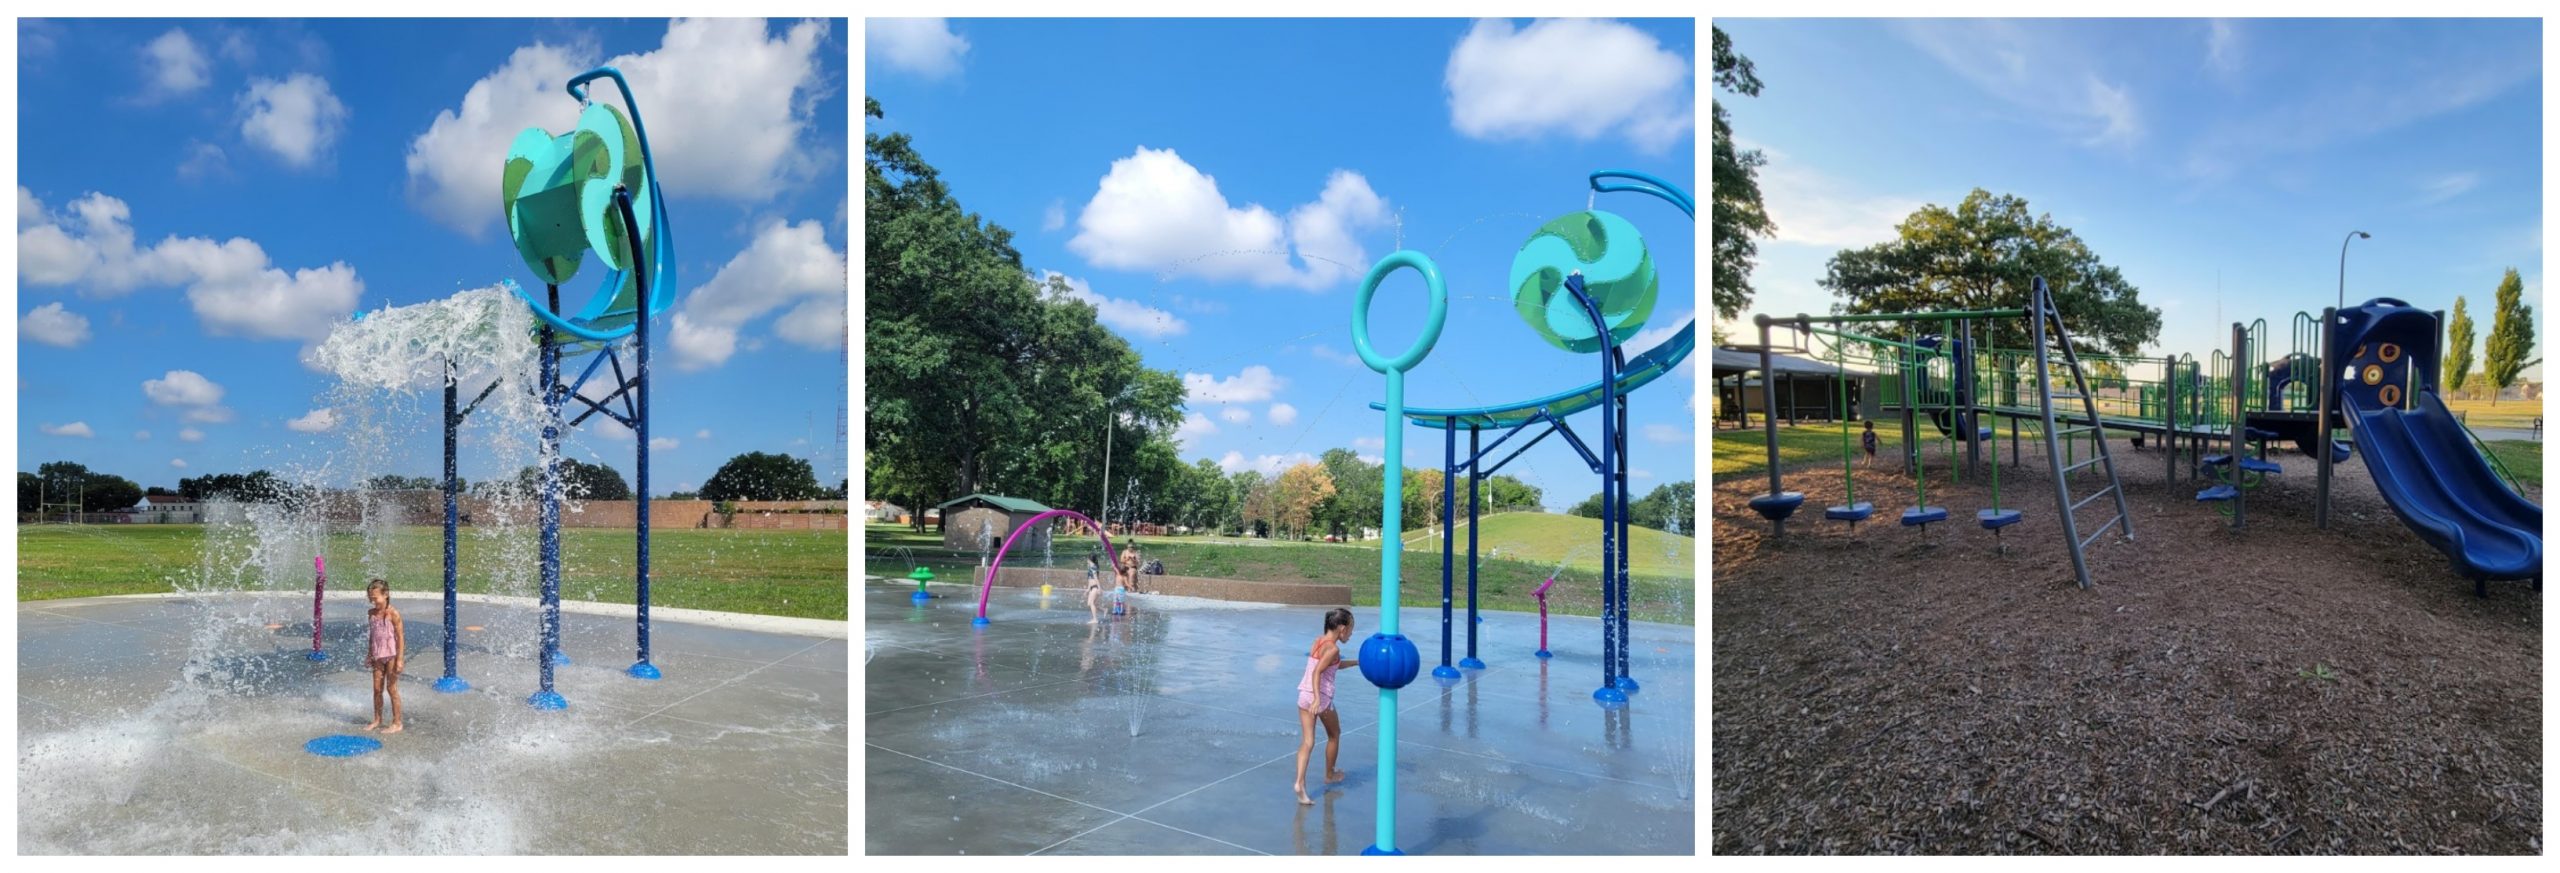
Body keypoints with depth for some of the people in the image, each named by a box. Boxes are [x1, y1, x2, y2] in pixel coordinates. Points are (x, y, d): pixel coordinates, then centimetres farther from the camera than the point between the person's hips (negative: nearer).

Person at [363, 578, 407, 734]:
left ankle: (397, 723, 6)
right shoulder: (371, 613, 6)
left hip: (391, 655, -6)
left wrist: (400, 659, -16)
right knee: (377, 688, 10)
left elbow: (400, 637, -13)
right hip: (378, 655, 6)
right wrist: (369, 655, 15)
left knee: (392, 688, -1)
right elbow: (372, 635, 16)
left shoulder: (393, 614, -13)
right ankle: (377, 720, 24)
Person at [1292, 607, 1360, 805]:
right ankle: (1330, 774, 35)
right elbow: (1317, 672, -25)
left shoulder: (1318, 641, 11)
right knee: (1334, 735, 20)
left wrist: (1357, 662, 31)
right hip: (1322, 697, -7)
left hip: (1304, 694, 7)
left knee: (1307, 741, 2)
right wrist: (1317, 699, -32)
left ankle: (1300, 782, -14)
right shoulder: (1333, 648, -14)